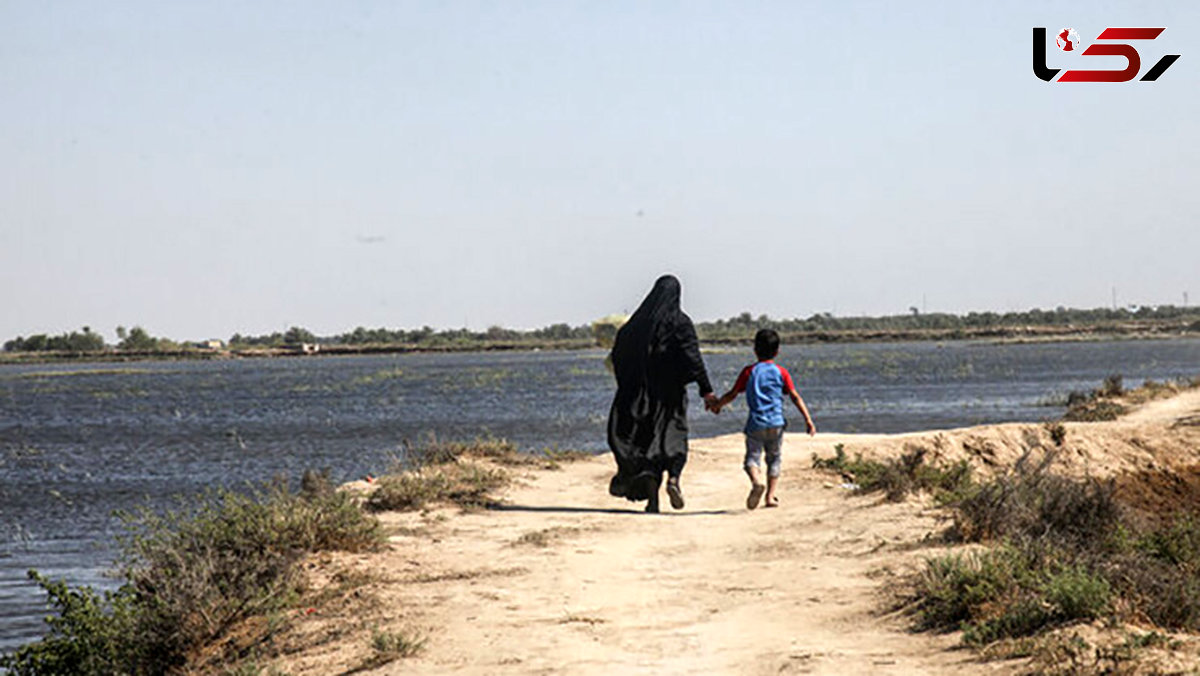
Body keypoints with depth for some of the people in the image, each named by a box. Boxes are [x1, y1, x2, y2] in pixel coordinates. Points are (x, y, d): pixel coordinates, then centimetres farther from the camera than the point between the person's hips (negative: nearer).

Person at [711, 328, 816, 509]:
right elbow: (795, 397, 0)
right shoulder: (781, 372, 5)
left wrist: (717, 405, 22)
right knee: (775, 458, 14)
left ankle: (757, 481, -29)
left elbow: (733, 394, 5)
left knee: (752, 456, 1)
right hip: (776, 423, 1)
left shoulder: (749, 372, 3)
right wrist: (808, 419, 1)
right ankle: (770, 496, 7)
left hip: (755, 424, -1)